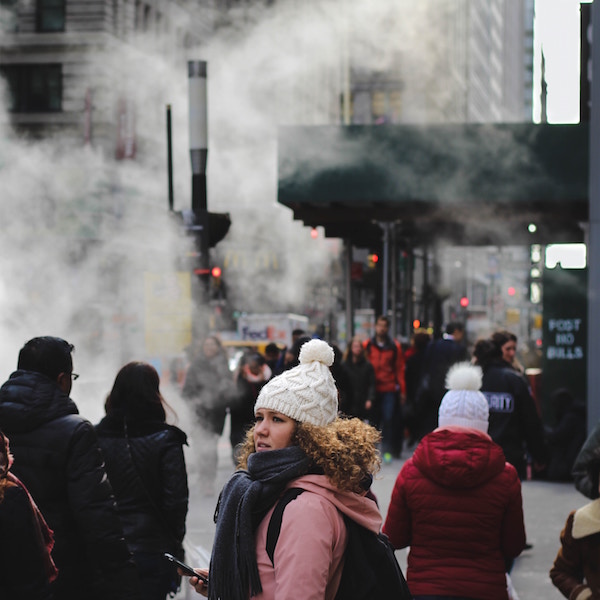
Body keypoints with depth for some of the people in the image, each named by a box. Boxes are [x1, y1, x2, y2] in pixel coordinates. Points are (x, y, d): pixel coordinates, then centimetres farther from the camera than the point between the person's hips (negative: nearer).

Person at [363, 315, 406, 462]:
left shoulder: (395, 347, 7)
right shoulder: (367, 346, 5)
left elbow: (400, 369, 10)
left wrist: (402, 390, 6)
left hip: (390, 390, 0)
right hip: (372, 389, 0)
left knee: (389, 420, -4)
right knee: (373, 420, 2)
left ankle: (387, 451, 2)